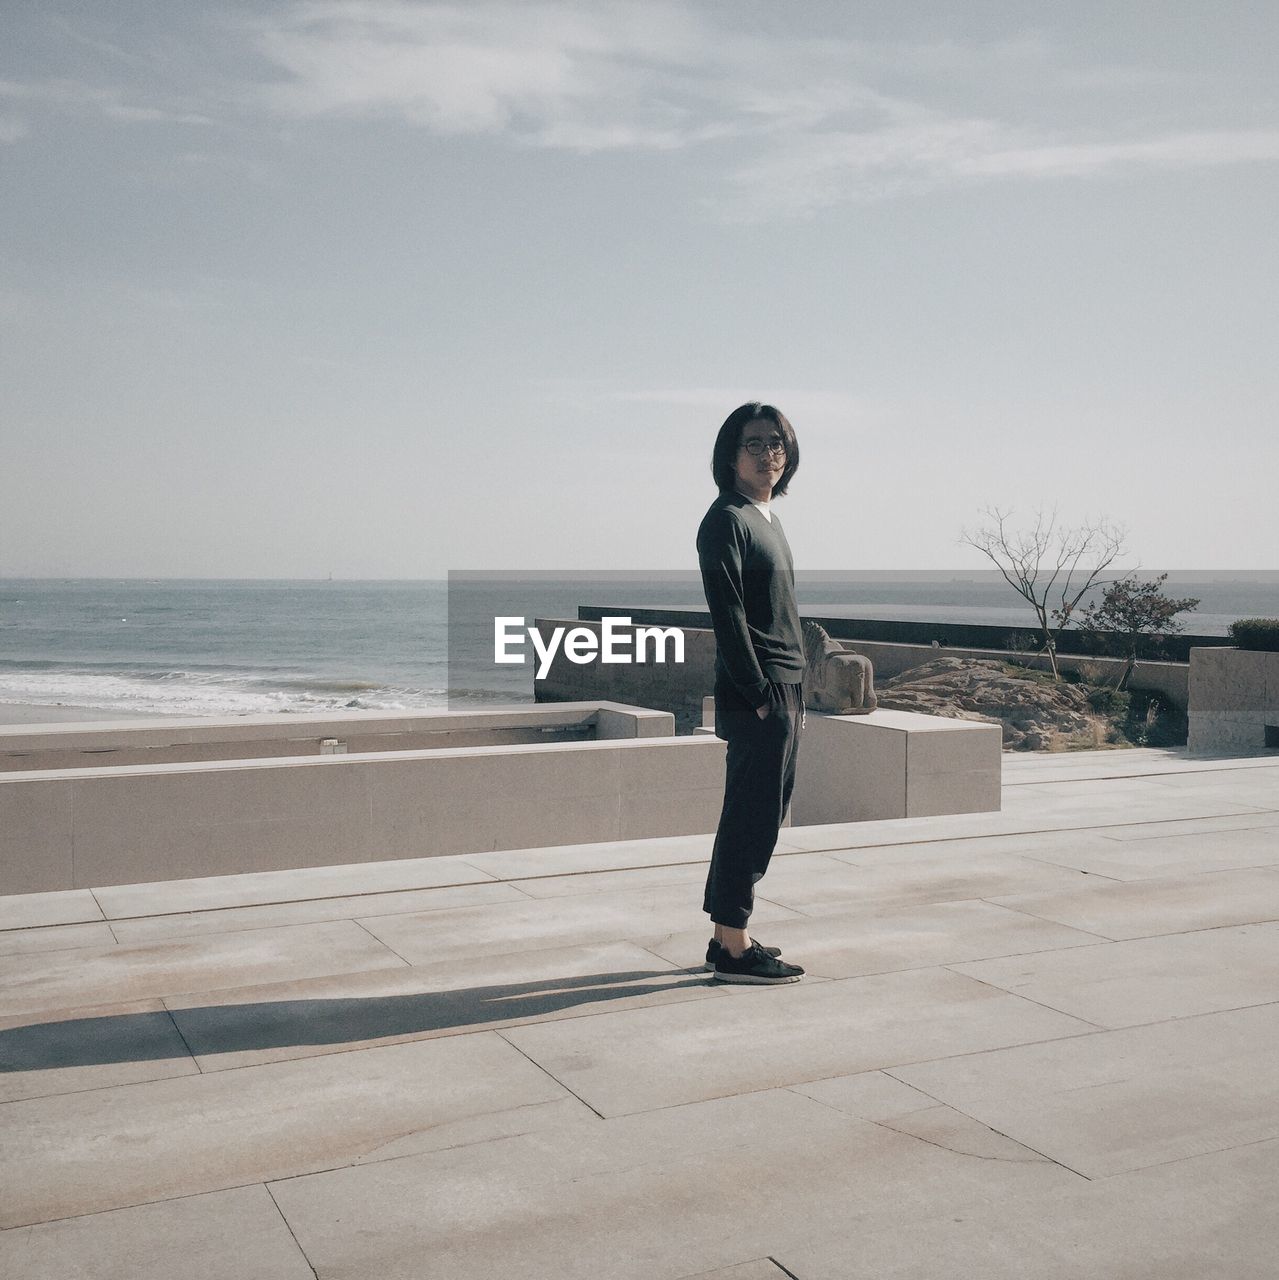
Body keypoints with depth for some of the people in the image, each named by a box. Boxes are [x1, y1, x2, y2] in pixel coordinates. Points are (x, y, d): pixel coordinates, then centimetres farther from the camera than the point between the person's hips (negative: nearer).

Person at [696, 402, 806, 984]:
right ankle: (733, 950, 2)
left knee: (759, 818, 13)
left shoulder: (768, 518, 18)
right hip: (754, 699, -10)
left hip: (782, 695, 10)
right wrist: (759, 694, -19)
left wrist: (795, 698, 16)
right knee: (751, 819, -5)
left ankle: (728, 937, 22)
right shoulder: (726, 520, -10)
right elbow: (727, 615, -17)